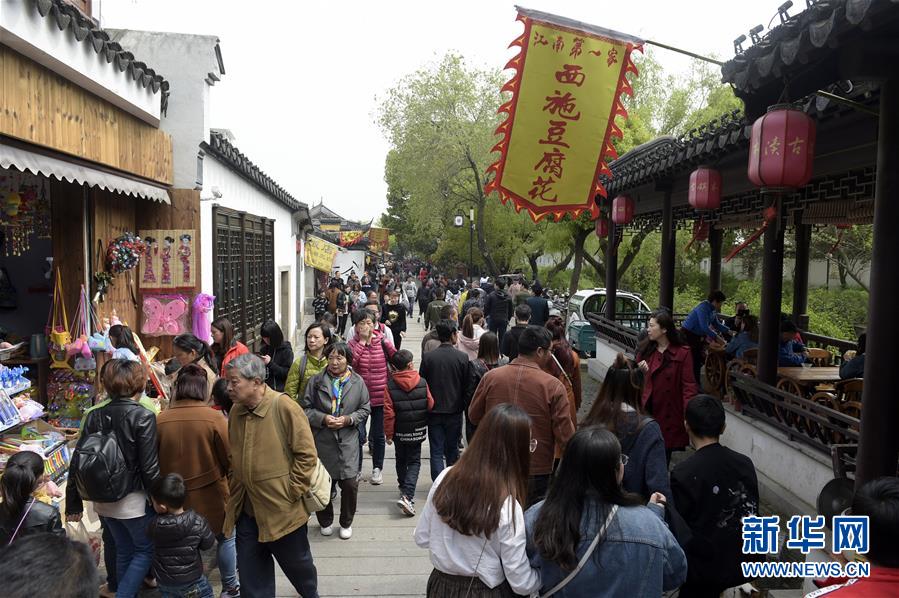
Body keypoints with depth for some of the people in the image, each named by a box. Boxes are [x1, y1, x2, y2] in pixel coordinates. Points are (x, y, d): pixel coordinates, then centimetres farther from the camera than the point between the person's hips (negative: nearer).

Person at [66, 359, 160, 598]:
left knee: (123, 551, 21)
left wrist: (73, 503, 11)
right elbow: (150, 467, -18)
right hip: (132, 501, -6)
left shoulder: (94, 416, -2)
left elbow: (77, 461, 1)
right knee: (145, 550, 13)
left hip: (103, 501, 6)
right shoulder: (143, 417, -18)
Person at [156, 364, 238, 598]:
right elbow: (230, 458, -13)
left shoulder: (160, 420, -11)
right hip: (211, 492, -2)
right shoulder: (214, 417, -19)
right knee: (225, 537, 17)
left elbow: (154, 462, -1)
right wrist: (230, 483, 7)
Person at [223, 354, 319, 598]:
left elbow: (306, 454, -16)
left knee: (295, 562, 16)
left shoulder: (284, 407, -19)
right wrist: (235, 490, 10)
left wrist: (292, 492, -14)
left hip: (282, 509, -5)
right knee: (250, 570, 13)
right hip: (247, 509, 5)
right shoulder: (236, 410, 1)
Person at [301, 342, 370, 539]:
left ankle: (346, 523, 23)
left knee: (350, 483, -1)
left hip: (348, 442, 0)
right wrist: (323, 419, -14)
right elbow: (305, 408, 1)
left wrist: (348, 419, -10)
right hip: (322, 441, 0)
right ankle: (325, 521, 34)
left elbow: (365, 409, 6)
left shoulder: (357, 382, 1)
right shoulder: (316, 381, 0)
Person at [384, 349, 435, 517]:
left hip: (400, 431, 1)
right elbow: (430, 405, -5)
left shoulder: (390, 385, -13)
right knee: (414, 461, 7)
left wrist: (388, 433, -3)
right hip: (418, 430, 0)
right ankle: (408, 495, -10)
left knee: (401, 460, 22)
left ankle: (404, 489, 36)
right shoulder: (422, 382, -11)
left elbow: (388, 412, -13)